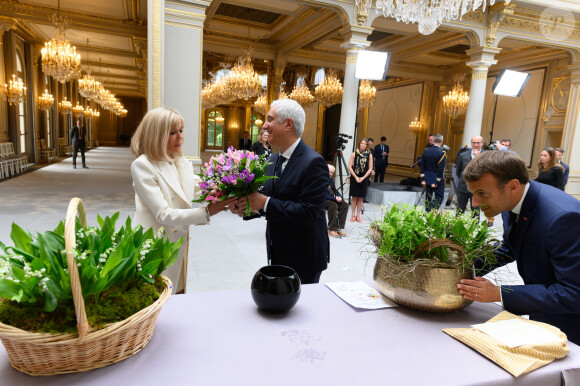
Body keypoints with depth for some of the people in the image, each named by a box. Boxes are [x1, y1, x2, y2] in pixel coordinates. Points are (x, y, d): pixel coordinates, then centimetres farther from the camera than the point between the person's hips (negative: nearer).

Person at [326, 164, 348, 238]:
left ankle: (340, 228, -11)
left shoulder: (331, 179, 12)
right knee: (334, 205, -34)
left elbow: (335, 191, 17)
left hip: (332, 198, 8)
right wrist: (335, 198, -23)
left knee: (345, 205, -13)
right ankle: (331, 230, -23)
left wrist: (339, 197, -6)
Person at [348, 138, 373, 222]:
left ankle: (358, 215, 13)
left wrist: (363, 178, -9)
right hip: (354, 177, -1)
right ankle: (353, 215, 10)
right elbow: (350, 167, -4)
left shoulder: (369, 155, 0)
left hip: (364, 178, 1)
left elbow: (370, 168, 1)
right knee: (354, 197, 2)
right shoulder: (354, 154, -3)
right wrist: (356, 177, -11)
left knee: (360, 197, 6)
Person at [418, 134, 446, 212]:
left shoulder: (425, 151, 2)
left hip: (427, 179, 6)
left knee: (428, 197, 14)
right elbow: (441, 168, -18)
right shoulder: (442, 153, -15)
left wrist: (423, 179, 6)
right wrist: (436, 181, -12)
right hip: (437, 179, -5)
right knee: (439, 196, 4)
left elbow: (421, 165, 2)